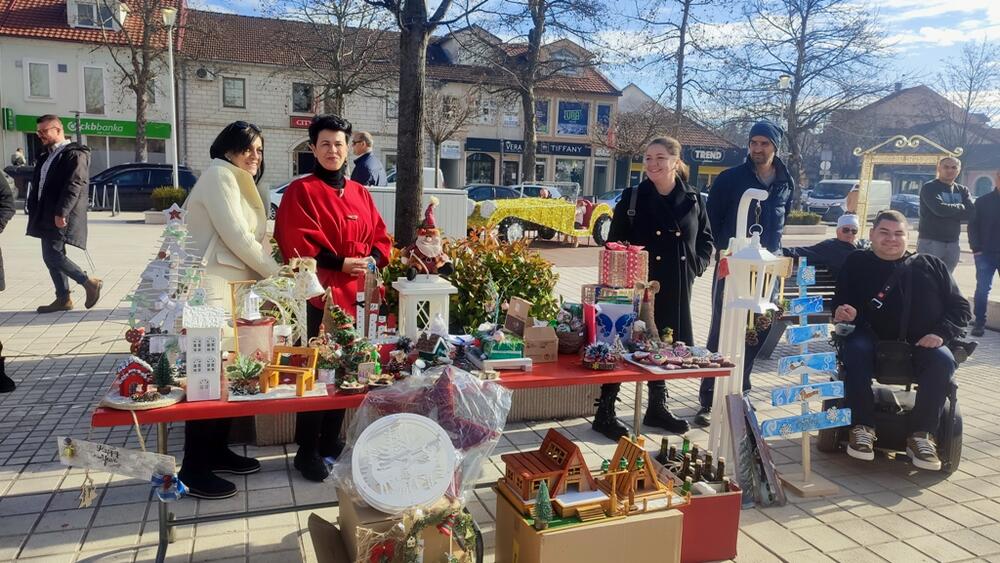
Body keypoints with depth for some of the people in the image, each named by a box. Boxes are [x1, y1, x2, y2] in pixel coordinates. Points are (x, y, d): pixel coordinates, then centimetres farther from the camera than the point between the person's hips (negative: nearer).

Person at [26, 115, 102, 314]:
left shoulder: (74, 154, -10)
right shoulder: (46, 156, 19)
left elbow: (74, 186, -19)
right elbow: (37, 184, 22)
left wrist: (61, 212, -25)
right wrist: (32, 207, 12)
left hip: (62, 217, -9)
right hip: (46, 217, 9)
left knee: (53, 256, -13)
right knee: (51, 257, 9)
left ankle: (90, 283, 0)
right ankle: (63, 299, 15)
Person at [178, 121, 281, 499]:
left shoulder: (239, 183, 23)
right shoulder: (219, 175, -8)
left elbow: (253, 240, 15)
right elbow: (236, 236, -16)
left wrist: (269, 272, 1)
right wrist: (275, 272, -8)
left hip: (233, 290, 10)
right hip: (210, 291, -10)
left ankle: (217, 452, 26)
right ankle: (193, 471, 5)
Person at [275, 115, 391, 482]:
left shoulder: (360, 193, 16)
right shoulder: (300, 191, -2)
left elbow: (380, 237, 16)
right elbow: (295, 243, -11)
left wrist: (372, 260, -5)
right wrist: (339, 264, -18)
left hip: (356, 294, 6)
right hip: (319, 294, -6)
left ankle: (331, 443, 26)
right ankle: (307, 452, 10)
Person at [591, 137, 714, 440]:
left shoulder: (692, 199, 6)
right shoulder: (633, 197, -1)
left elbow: (705, 239, 16)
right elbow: (615, 242, 1)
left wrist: (697, 265, 2)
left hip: (676, 288, 3)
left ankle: (657, 408, 32)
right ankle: (605, 413, 8)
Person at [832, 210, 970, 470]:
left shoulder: (931, 265, 15)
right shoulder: (857, 263, 13)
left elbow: (960, 307, 12)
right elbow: (841, 303, 9)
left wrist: (941, 333, -8)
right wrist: (844, 312, -17)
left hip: (923, 345, 1)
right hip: (874, 341, -1)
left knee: (942, 361, -31)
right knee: (855, 350, -33)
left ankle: (921, 434, -21)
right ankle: (863, 427, -24)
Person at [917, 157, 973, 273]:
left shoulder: (963, 190, 12)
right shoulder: (929, 188, -5)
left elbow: (971, 212, -4)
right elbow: (939, 209, -21)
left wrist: (948, 210, -13)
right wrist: (960, 207, -5)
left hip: (953, 243, 6)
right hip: (930, 241, -6)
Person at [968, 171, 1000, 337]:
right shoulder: (983, 201, 2)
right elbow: (973, 226, 1)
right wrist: (976, 248, -8)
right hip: (986, 253, -1)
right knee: (983, 288, 0)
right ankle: (979, 322, 6)